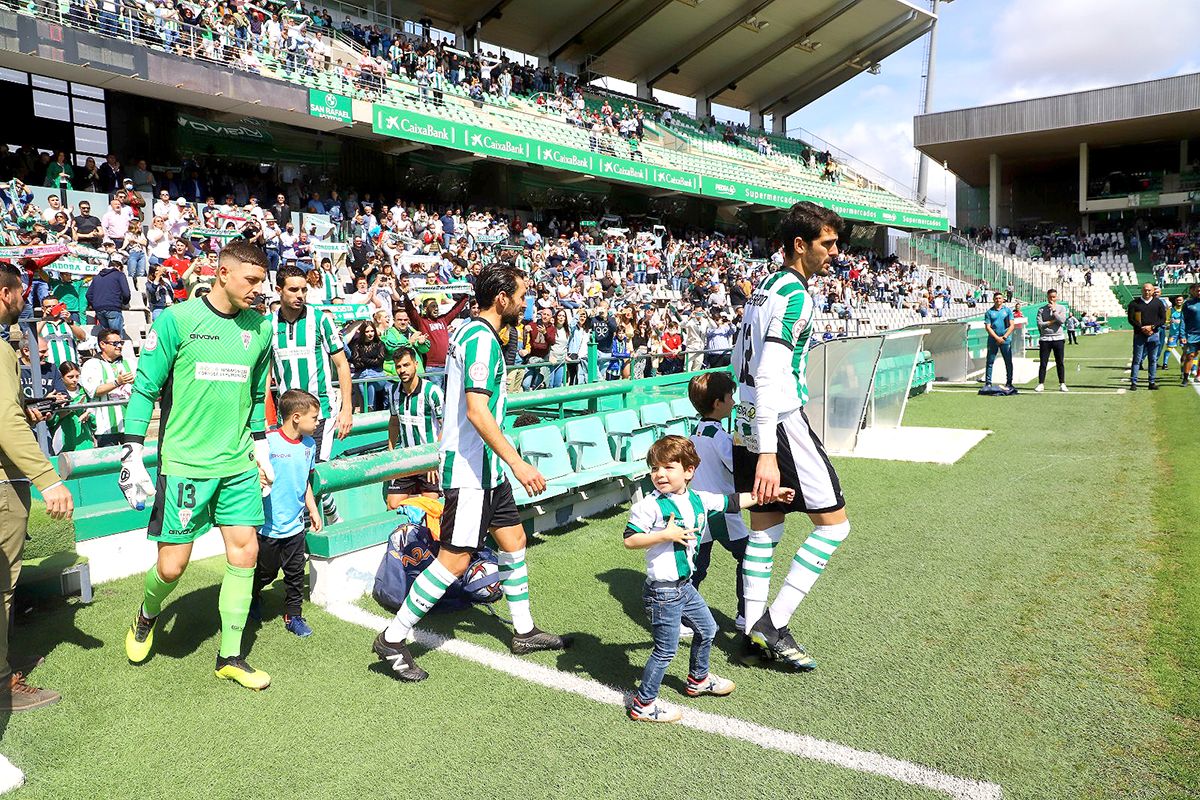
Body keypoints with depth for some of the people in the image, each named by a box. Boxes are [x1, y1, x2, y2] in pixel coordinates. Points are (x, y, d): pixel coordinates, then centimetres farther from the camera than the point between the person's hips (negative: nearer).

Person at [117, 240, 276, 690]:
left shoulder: (260, 327, 6)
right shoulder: (177, 320, -8)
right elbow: (145, 388, -4)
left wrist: (260, 448, 18)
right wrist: (132, 455, -7)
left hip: (238, 464, 4)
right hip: (184, 462, -4)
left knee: (245, 553, 3)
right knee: (172, 565, 0)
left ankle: (230, 657, 18)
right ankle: (147, 616, 36)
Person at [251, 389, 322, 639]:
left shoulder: (309, 444, 4)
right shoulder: (268, 442, -17)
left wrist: (313, 510, 18)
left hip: (295, 525, 5)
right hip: (269, 525, -5)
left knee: (296, 573, 9)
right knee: (266, 571, 14)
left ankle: (293, 616, 23)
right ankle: (253, 597, 44)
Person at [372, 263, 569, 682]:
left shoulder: (469, 331, 13)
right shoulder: (482, 338, -19)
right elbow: (477, 411, -27)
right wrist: (517, 463, -27)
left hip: (484, 465, 11)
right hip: (470, 467, -11)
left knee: (514, 539, 15)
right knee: (455, 558, -7)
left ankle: (524, 631, 28)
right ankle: (392, 639, 5)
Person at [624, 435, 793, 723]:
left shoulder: (699, 500, 1)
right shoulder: (650, 506, -19)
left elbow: (732, 501, 14)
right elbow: (629, 539, -20)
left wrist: (770, 494, 19)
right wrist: (665, 535, -28)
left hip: (685, 586, 8)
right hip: (663, 591, -8)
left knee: (707, 630, 25)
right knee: (666, 650, -1)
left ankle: (698, 679, 49)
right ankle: (642, 704, 14)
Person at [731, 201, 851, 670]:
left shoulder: (764, 287, 14)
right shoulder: (795, 293, -15)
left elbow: (740, 361, 22)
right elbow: (769, 375, -25)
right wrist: (767, 454, -29)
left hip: (747, 421, 9)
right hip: (781, 423, -9)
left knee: (765, 525, 14)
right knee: (834, 523, 0)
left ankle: (754, 631, 19)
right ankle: (774, 625, 0)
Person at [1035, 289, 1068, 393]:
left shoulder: (1062, 308, 9)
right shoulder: (1041, 309, 6)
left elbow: (1062, 320, -9)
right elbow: (1039, 324, -5)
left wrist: (1054, 310, -7)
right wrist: (1052, 322, -7)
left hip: (1058, 338, 0)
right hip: (1045, 339, 0)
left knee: (1060, 363, 5)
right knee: (1043, 363, -1)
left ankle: (1062, 384, 11)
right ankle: (1041, 384, 4)